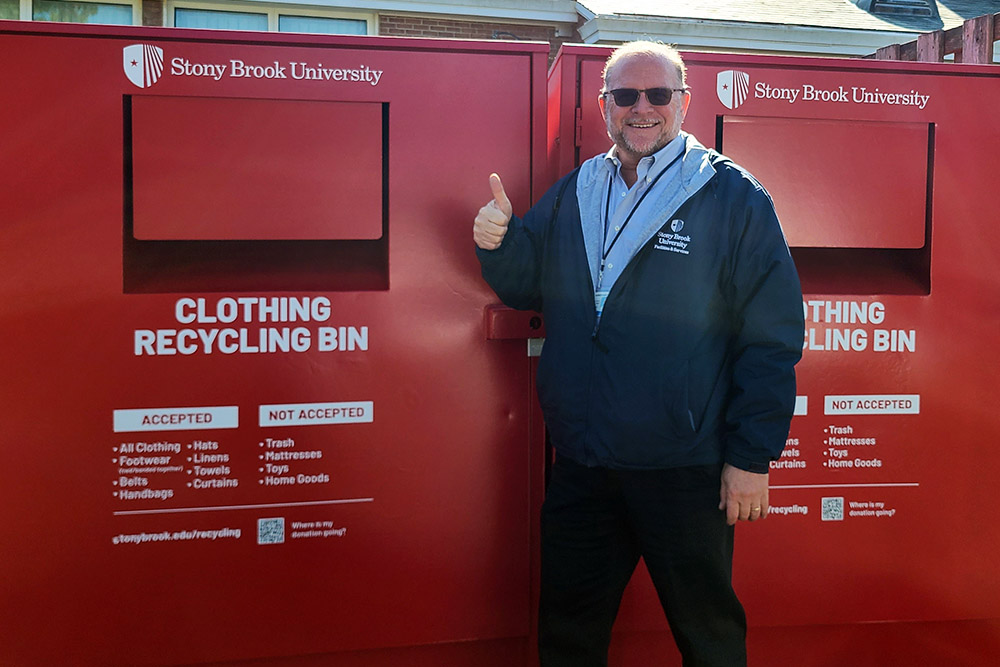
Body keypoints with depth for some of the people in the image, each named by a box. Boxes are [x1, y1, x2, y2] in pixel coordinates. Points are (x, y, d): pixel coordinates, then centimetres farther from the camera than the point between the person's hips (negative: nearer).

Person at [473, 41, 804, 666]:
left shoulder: (733, 197, -5)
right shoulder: (572, 194, 9)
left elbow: (772, 338, -8)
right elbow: (525, 288, 15)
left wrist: (752, 457, -11)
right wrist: (499, 244, -7)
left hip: (686, 472, -4)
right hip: (579, 468, 4)